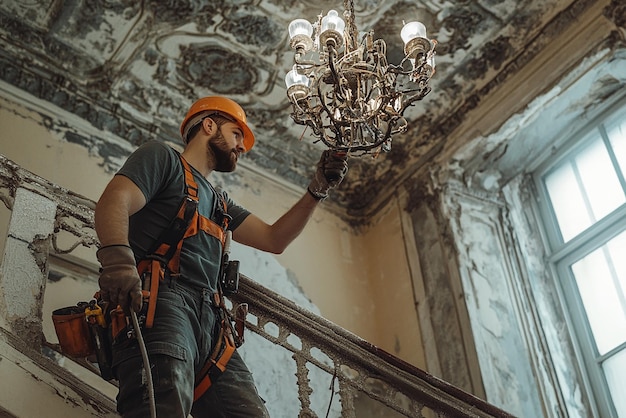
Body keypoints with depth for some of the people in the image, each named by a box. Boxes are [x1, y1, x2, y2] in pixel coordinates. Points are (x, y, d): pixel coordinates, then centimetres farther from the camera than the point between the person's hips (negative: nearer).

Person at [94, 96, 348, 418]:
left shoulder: (219, 202, 38)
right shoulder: (161, 157, 15)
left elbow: (273, 239, 33)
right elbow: (114, 202, -4)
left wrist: (317, 189, 24)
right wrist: (117, 258, -25)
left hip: (209, 321, 7)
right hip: (161, 297, -7)